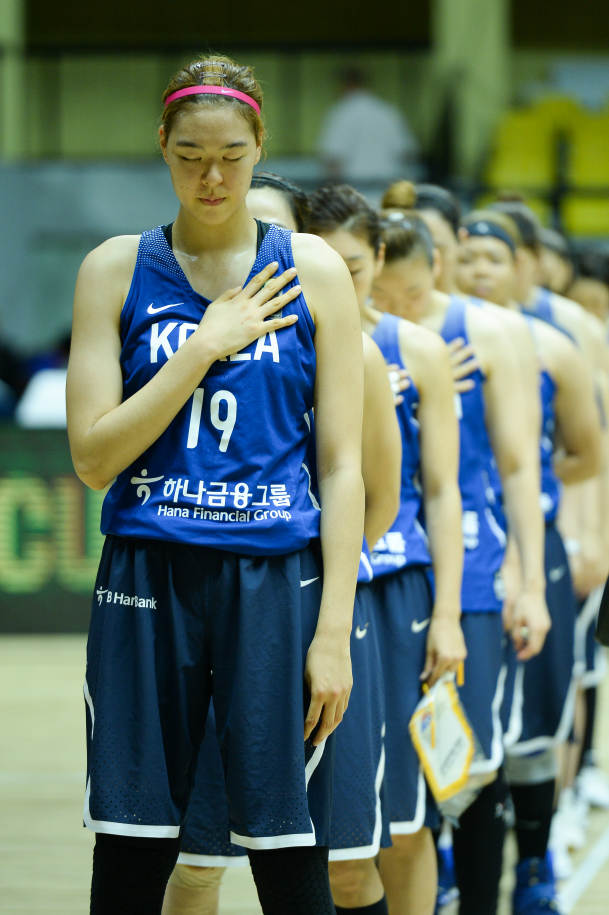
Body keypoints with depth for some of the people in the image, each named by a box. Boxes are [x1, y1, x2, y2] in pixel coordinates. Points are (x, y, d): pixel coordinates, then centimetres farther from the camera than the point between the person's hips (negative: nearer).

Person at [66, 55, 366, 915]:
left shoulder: (312, 271, 4)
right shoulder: (116, 269, 5)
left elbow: (342, 466, 2)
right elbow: (93, 456, -2)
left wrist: (333, 631, -5)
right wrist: (206, 348, -9)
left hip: (276, 581, -1)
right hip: (148, 583, 1)